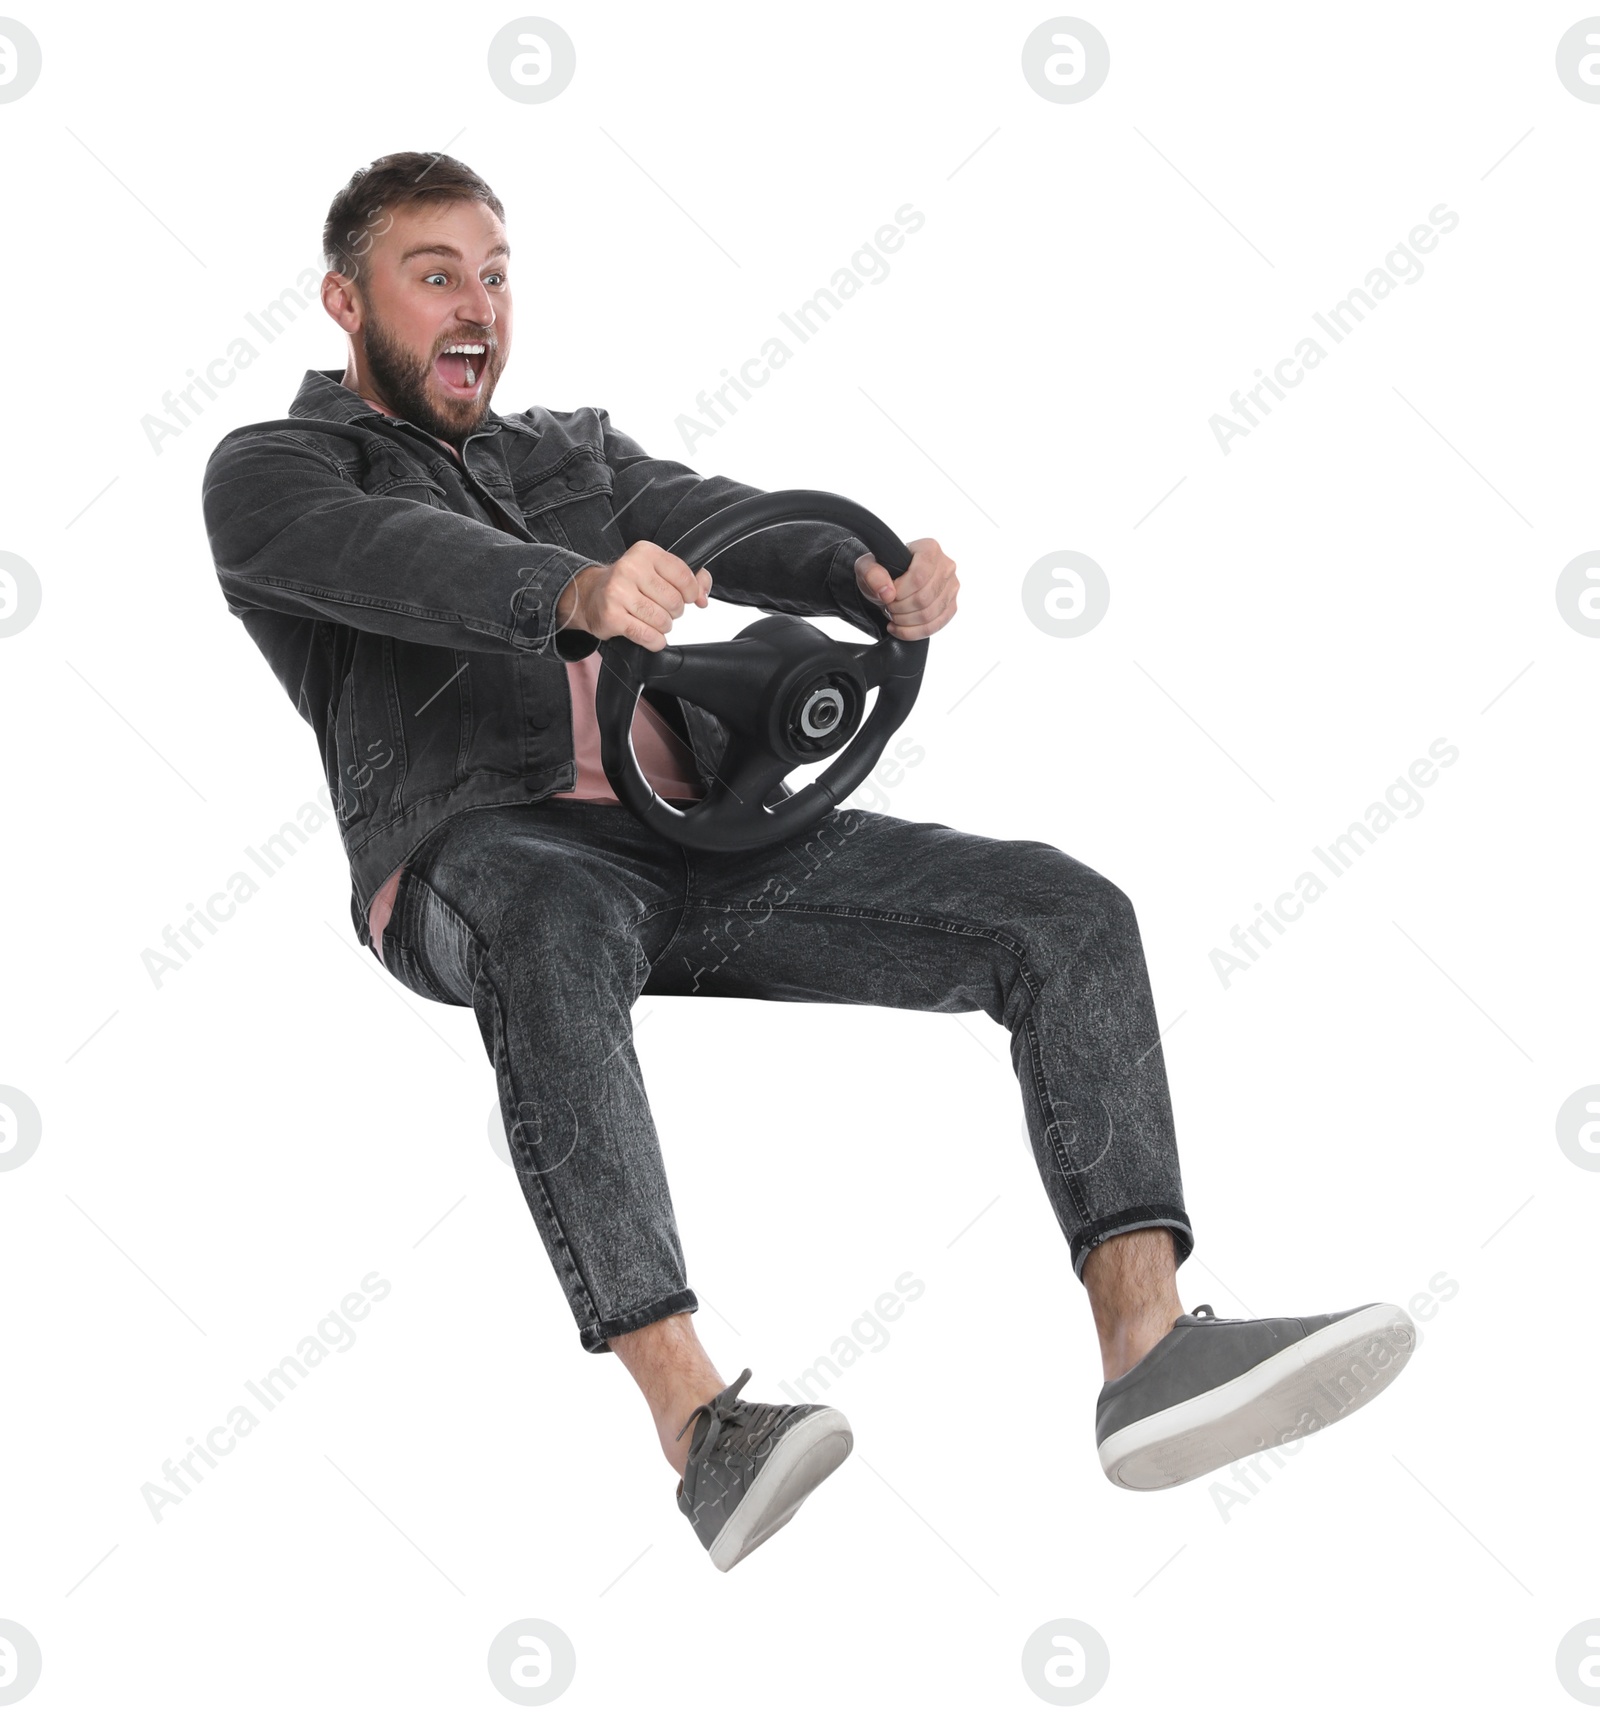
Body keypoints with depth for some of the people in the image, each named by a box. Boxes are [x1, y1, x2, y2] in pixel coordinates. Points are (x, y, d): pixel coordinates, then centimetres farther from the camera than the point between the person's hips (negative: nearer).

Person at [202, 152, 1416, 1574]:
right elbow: (389, 560, -12)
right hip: (489, 849, -5)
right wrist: (571, 590, -35)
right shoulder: (271, 472, 14)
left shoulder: (575, 456, 31)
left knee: (1066, 912, -13)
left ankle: (1148, 1349, -27)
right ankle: (700, 1425, -46)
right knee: (557, 931, -43)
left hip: (703, 833, 6)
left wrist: (878, 581, -15)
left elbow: (735, 529, 10)